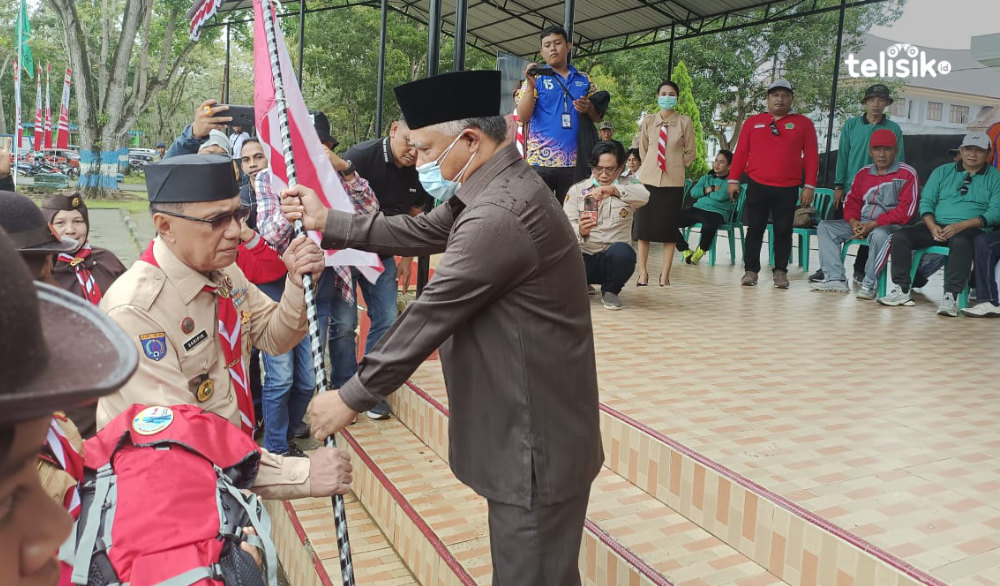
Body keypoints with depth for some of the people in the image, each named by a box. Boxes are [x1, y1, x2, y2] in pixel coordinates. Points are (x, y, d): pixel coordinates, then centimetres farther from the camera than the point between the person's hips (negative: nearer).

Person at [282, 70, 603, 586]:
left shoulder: (498, 214, -27)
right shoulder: (493, 188, 6)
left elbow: (429, 318, -23)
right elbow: (420, 232, 14)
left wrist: (352, 397, -12)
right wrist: (328, 223, 11)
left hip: (536, 440, -10)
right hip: (525, 427, 10)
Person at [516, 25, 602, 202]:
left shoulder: (584, 80, 14)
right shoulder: (536, 78, 6)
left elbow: (598, 118, 16)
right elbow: (523, 117, -5)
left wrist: (588, 108, -7)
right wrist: (531, 85, -16)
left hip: (575, 162, 3)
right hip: (540, 160, -3)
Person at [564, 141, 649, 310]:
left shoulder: (627, 189, 8)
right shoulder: (576, 190, 8)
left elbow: (644, 197, -17)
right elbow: (567, 225, -5)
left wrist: (613, 190, -35)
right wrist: (580, 231, -30)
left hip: (612, 258, -1)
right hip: (583, 256, 1)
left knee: (623, 251, -35)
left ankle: (610, 291, -2)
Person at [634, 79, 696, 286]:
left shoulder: (685, 122, -1)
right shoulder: (648, 121, 4)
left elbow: (690, 153, 7)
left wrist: (675, 167, 8)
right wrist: (651, 166, 12)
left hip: (673, 181, -1)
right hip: (648, 178, 1)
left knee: (669, 227, 1)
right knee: (644, 226, 0)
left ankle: (665, 275, 8)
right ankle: (643, 273, 8)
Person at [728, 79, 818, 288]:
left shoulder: (803, 124, 7)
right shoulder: (753, 122, 9)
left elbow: (811, 156, 4)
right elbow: (741, 152, 8)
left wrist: (809, 185, -3)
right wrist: (733, 179, 2)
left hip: (788, 190, 0)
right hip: (757, 187, 0)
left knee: (783, 231, 4)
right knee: (755, 229, 3)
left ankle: (780, 271, 14)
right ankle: (751, 270, 12)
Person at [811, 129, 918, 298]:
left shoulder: (907, 174, -5)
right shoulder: (863, 173, 12)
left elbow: (906, 210, -13)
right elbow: (851, 202, 15)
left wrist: (873, 224, -19)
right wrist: (854, 222, -8)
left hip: (892, 225, -6)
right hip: (862, 223, 7)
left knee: (879, 234, -40)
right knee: (825, 227, -6)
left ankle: (868, 284, -28)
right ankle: (836, 279, -16)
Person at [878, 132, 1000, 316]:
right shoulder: (942, 171, 18)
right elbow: (926, 201, 10)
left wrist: (960, 226, -18)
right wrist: (932, 226, -10)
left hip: (971, 229, -3)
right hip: (936, 227, 4)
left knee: (960, 241, -39)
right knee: (901, 236, -21)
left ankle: (950, 296, -40)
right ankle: (901, 290, -20)